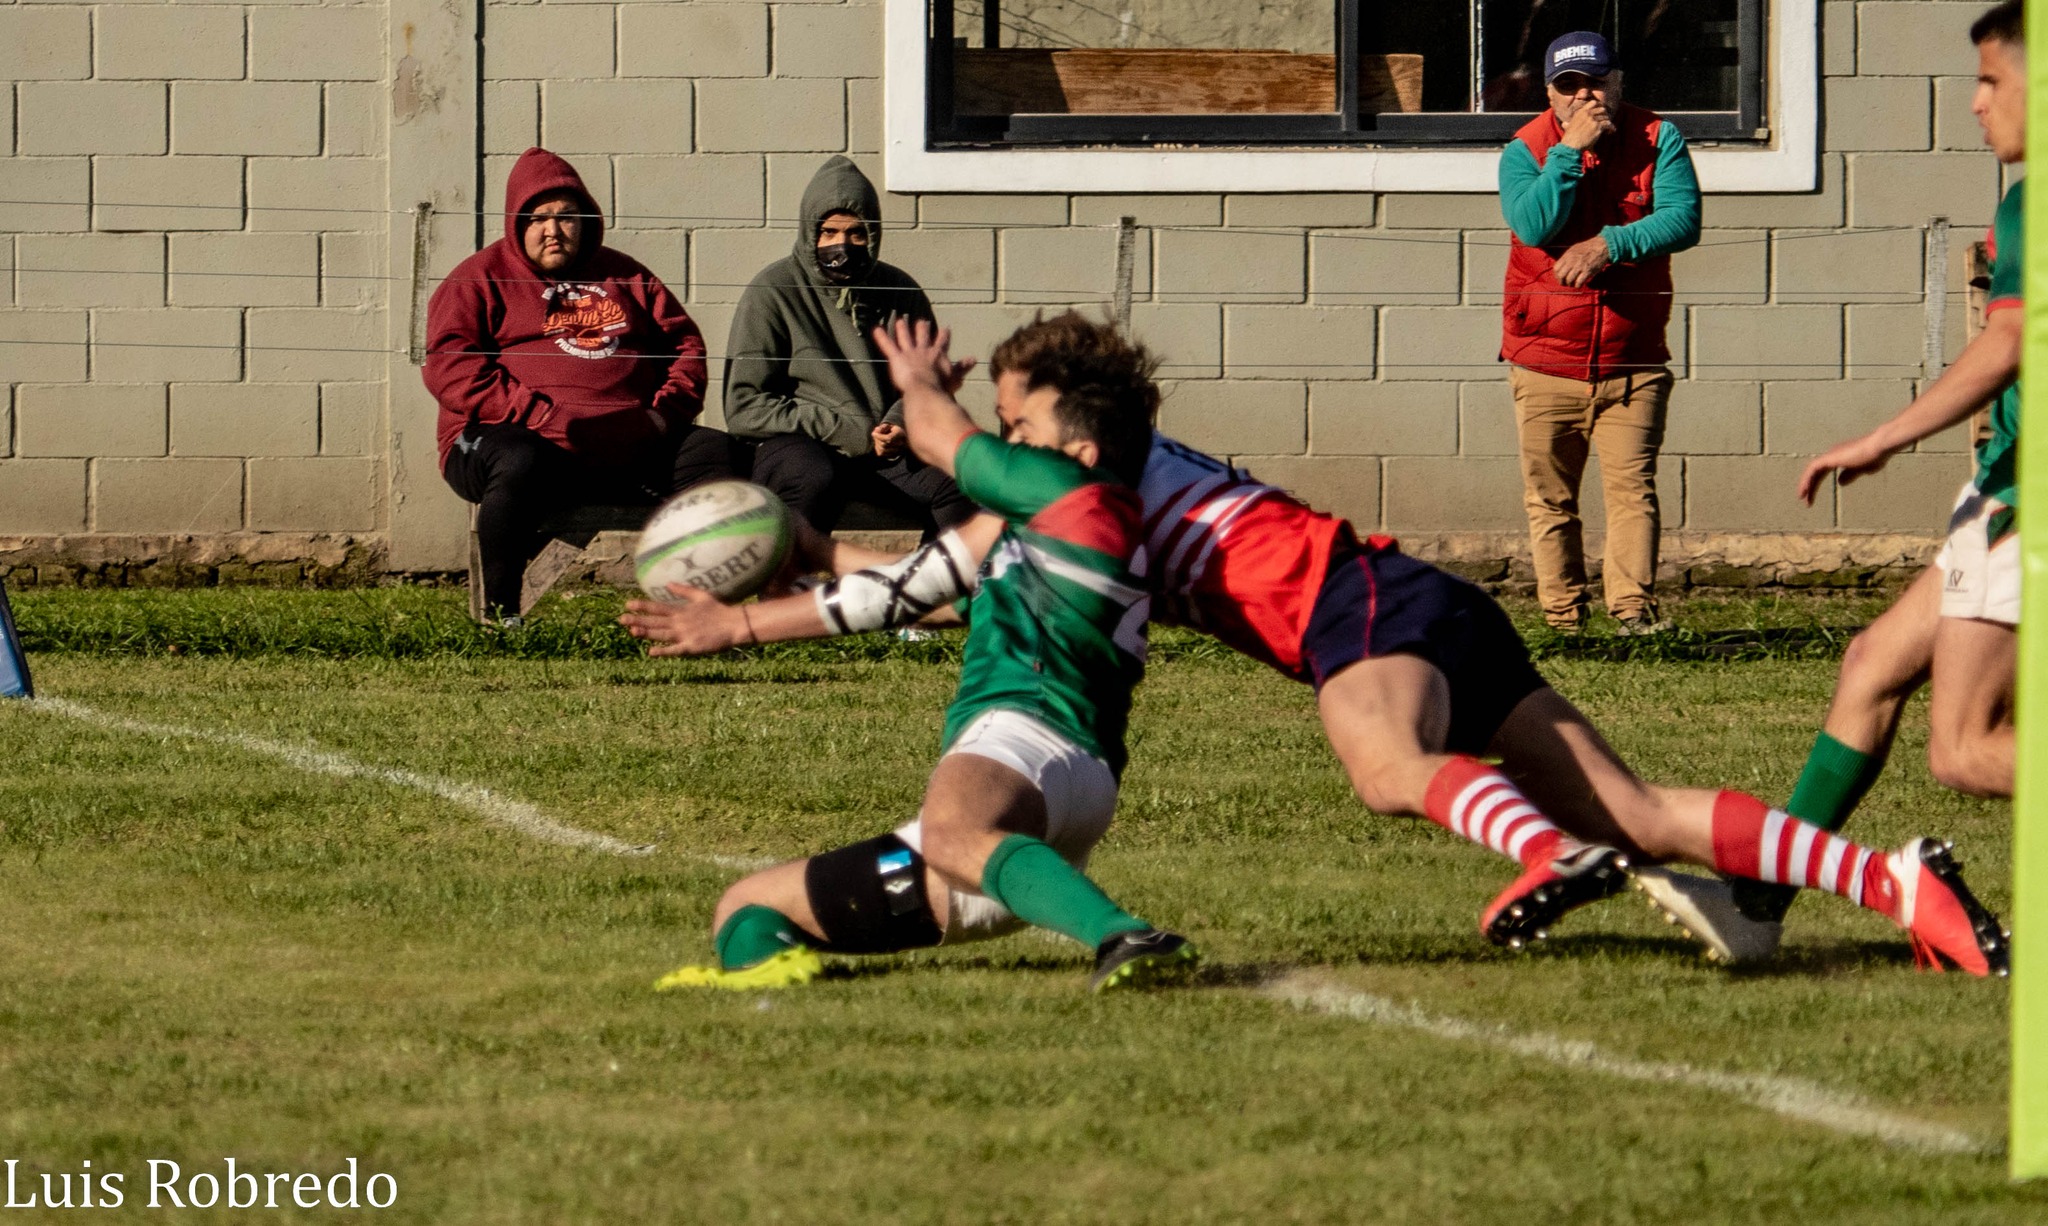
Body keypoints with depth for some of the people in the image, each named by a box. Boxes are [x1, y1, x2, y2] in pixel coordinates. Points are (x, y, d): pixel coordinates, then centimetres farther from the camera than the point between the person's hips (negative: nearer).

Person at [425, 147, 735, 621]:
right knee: (518, 464, -39)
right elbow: (449, 367, -6)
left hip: (629, 447, 5)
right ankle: (500, 613, -30)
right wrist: (545, 419, -17)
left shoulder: (623, 275, 24)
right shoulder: (481, 280, 8)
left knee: (715, 451, -15)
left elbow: (684, 341, 24)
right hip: (522, 437, -5)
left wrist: (667, 411, 2)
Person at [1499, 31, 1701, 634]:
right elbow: (1534, 226, -18)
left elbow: (1683, 221, -13)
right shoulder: (1526, 149, 0)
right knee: (1550, 498, 3)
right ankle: (1562, 617, 8)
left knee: (1632, 487, -8)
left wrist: (1610, 245, -22)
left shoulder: (1657, 139, 1)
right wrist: (1570, 150, -20)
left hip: (1631, 360, -1)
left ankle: (1633, 607, -8)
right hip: (1546, 359, 1)